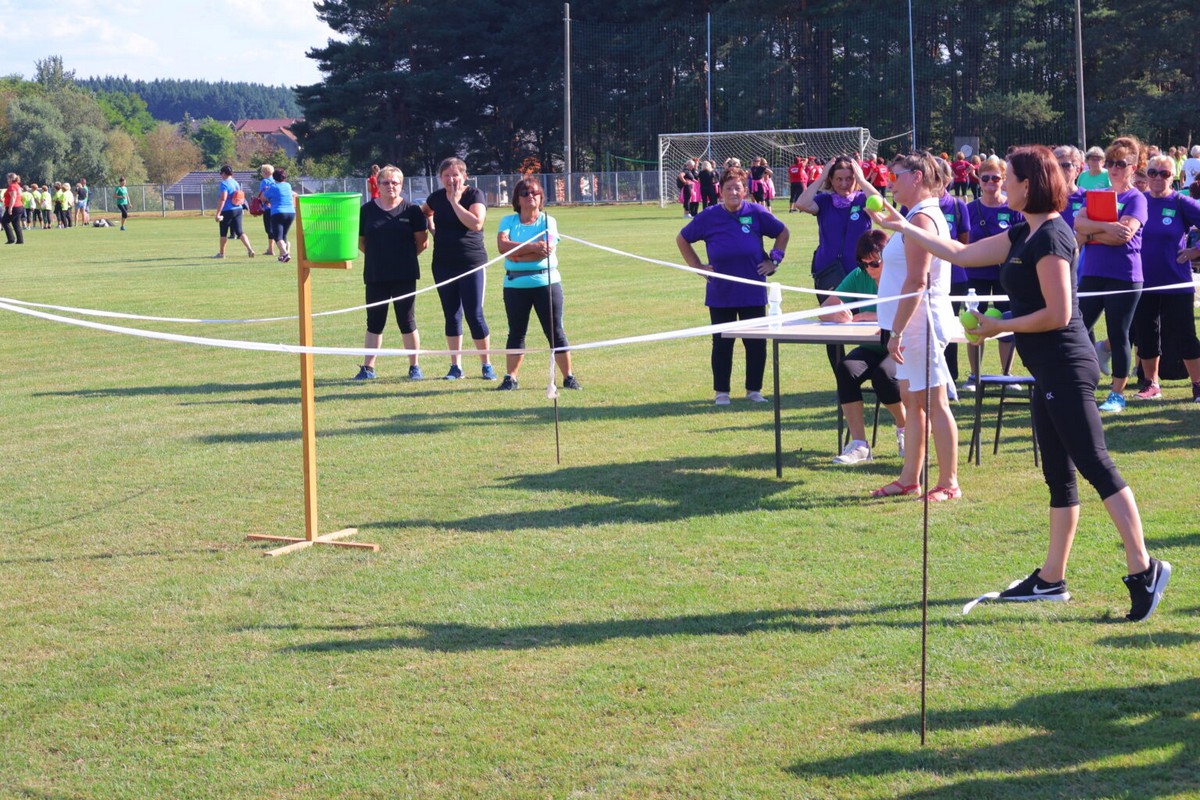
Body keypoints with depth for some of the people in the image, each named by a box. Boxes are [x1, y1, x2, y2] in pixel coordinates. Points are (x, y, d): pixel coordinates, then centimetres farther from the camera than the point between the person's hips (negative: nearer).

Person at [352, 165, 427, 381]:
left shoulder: (411, 210, -1)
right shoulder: (367, 210, 4)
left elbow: (422, 242, 3)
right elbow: (360, 241, 11)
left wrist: (404, 256, 4)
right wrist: (378, 256, 6)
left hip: (404, 276, -2)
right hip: (375, 276, 2)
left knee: (407, 321, 2)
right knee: (374, 322, 6)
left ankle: (415, 367, 12)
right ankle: (368, 368, 12)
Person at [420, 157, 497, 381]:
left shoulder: (474, 195, -6)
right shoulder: (436, 198, 7)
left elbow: (476, 223, -22)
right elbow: (423, 213, 30)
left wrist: (455, 202, -18)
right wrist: (432, 228, 13)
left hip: (471, 264, -4)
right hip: (443, 265, 4)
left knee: (475, 315, -5)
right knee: (451, 315, 7)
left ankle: (487, 365, 7)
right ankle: (455, 366, 13)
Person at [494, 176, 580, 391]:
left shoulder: (548, 221, 2)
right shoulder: (508, 221, 7)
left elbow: (546, 250, -14)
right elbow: (502, 245, -11)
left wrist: (516, 252, -10)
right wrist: (532, 247, -18)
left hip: (546, 283, -2)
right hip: (515, 284, 2)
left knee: (555, 331, 0)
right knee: (516, 332, 7)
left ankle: (568, 377, 5)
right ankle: (510, 378, 12)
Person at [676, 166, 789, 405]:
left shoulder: (756, 213, -3)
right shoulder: (709, 217, -3)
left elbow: (782, 232, 12)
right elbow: (682, 239, 11)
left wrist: (774, 260, 6)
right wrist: (698, 266, 5)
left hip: (753, 293, 0)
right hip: (720, 294, 0)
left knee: (756, 342, 3)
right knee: (722, 343, 5)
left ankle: (754, 390, 16)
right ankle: (721, 392, 14)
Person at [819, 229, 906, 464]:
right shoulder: (858, 277, 5)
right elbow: (825, 310, -1)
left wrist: (874, 317, -28)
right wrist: (836, 314, -25)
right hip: (870, 349, 4)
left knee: (884, 373, -36)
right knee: (846, 369, -28)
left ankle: (905, 431, -6)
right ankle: (859, 445, -28)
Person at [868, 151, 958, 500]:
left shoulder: (922, 219, -16)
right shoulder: (921, 216, 16)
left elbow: (916, 281, -23)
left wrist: (896, 331, -23)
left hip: (920, 325, -11)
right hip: (913, 327, 11)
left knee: (934, 404, -4)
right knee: (912, 402, 14)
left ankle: (949, 484, 1)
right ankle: (909, 478, 22)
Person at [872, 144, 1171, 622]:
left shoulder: (1051, 238, -15)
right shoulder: (1023, 234, 13)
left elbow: (1058, 314, -20)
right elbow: (961, 254, 23)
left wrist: (1000, 327, -9)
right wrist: (902, 228, 26)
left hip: (1065, 368, -10)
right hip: (1050, 372, 10)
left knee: (1095, 465, -13)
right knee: (1058, 475, 13)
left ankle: (1143, 569, -14)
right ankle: (1051, 580, 19)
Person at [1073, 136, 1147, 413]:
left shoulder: (1136, 199, -2)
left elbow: (1124, 234, -17)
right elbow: (1079, 221, -4)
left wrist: (1089, 235, -7)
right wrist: (1107, 227, -20)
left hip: (1124, 277, -5)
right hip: (1092, 273, 5)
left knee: (1118, 335, 1)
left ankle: (1117, 394, 10)